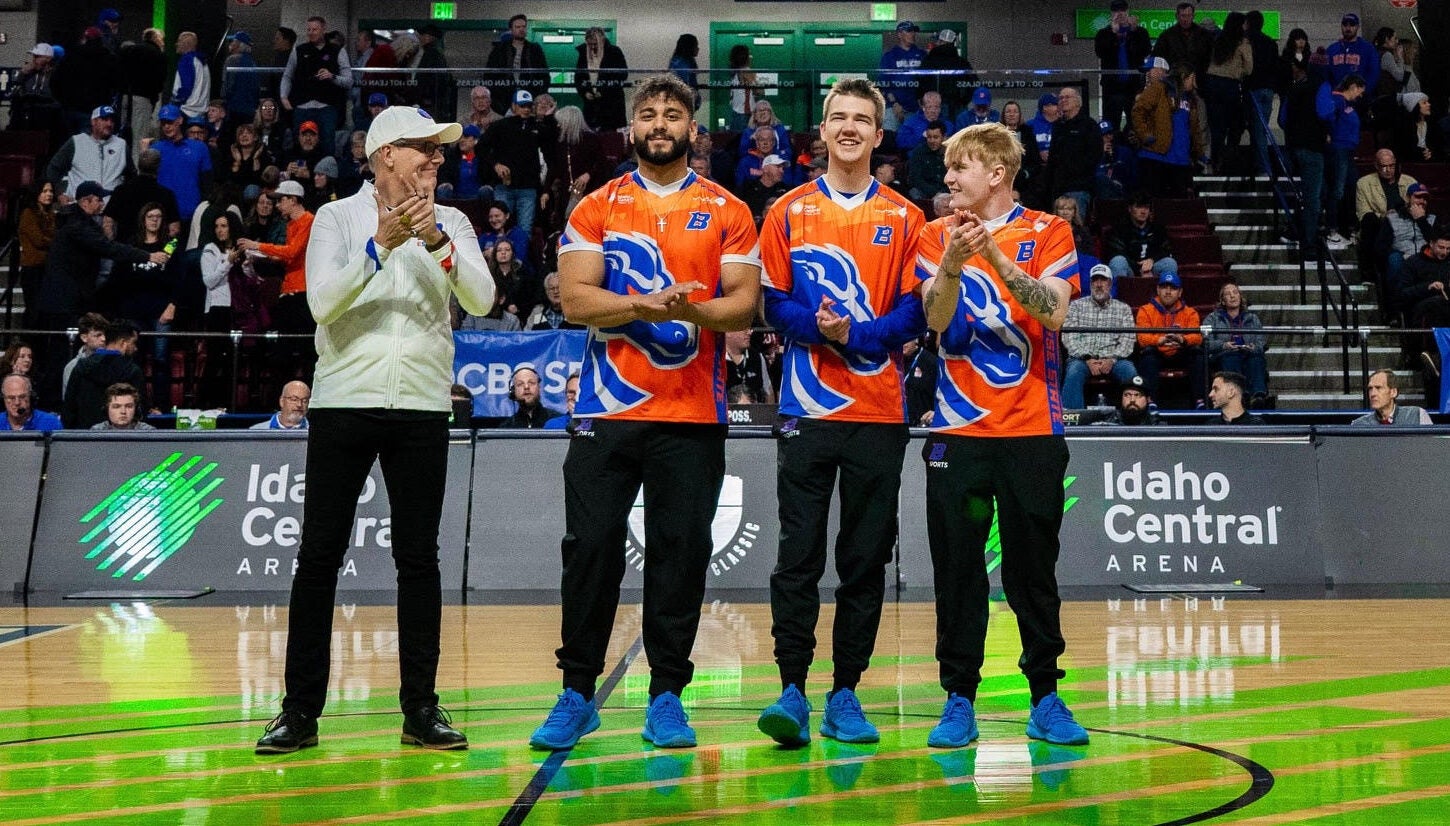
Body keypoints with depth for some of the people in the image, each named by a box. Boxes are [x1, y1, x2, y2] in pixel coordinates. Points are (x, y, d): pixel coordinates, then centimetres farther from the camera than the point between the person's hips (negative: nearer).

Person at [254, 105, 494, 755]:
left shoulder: (449, 222, 8)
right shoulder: (338, 218, 3)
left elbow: (481, 300, -6)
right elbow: (322, 303, -10)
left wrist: (436, 240, -18)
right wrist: (381, 243, -17)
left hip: (422, 408, 2)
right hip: (343, 403, -1)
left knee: (418, 558, 4)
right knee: (319, 557, 0)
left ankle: (420, 708, 12)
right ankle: (300, 710, 8)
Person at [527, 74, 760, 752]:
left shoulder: (728, 212, 9)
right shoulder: (596, 208, 9)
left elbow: (743, 303, 1)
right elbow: (575, 297, -1)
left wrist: (694, 309, -19)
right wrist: (644, 305, -17)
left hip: (693, 415, 0)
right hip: (606, 410, 0)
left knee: (681, 552, 2)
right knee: (591, 548, 0)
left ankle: (667, 696, 13)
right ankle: (577, 694, 12)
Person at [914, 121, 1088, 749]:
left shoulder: (1048, 232, 3)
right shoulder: (937, 235, 8)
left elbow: (1053, 311, -12)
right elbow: (937, 319, -6)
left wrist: (994, 252, -21)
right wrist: (953, 262, -24)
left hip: (1033, 430, -1)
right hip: (957, 431, 1)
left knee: (1033, 568, 5)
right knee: (956, 567, 2)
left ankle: (1045, 698, 16)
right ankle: (959, 700, 11)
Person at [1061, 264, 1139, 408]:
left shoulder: (1123, 308, 17)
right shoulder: (1076, 306, 15)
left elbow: (1128, 340, 6)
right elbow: (1068, 337, 3)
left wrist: (1112, 360, -13)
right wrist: (1087, 359, -12)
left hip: (1113, 359, 1)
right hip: (1082, 357, -1)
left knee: (1130, 371, -30)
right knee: (1074, 373, -34)